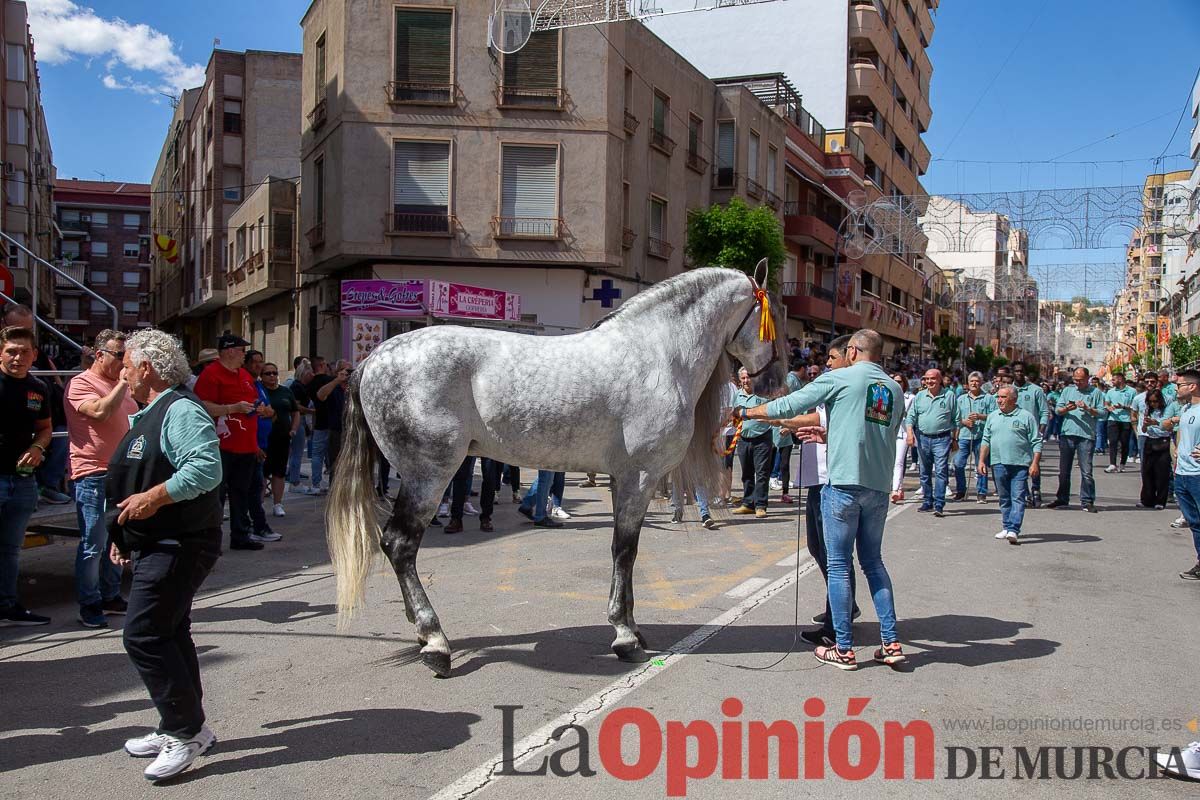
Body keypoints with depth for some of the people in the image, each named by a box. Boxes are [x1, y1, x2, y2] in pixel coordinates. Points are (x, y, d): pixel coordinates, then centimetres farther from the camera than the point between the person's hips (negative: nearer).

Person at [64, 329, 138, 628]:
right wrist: (123, 383, -18)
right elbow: (100, 412, -26)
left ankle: (111, 596, 25)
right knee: (93, 544, -3)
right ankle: (89, 604, 7)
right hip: (93, 474, -8)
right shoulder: (81, 384, -8)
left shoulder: (121, 386, 17)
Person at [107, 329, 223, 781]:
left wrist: (155, 497, -30)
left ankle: (187, 733, -2)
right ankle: (181, 729, 28)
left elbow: (208, 467, -29)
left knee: (143, 636, -11)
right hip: (157, 546, 11)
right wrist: (124, 535, 22)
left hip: (179, 547, -11)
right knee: (168, 634, 16)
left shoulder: (180, 410, -16)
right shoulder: (150, 414, 18)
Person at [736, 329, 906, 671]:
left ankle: (844, 649, 7)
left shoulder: (840, 378, -4)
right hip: (879, 487, 6)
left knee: (838, 566, 3)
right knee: (873, 562, 17)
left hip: (844, 483, -6)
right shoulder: (895, 390, 13)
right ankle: (891, 643, 16)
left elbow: (787, 406, -2)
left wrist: (745, 412, 12)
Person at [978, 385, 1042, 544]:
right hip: (999, 464, 5)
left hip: (1020, 464, -4)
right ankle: (1007, 527, 21)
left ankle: (1013, 530, -13)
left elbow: (1036, 442, -2)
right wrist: (982, 460, 9)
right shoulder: (992, 417, 12)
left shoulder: (1026, 417, -1)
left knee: (1018, 498, -8)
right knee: (1004, 498, 12)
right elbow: (985, 440, 15)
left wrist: (1035, 463, -10)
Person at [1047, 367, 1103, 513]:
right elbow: (1057, 410, 9)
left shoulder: (1096, 392, 5)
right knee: (1064, 470, 10)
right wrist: (1066, 409, -11)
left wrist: (1088, 409, -15)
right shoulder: (1068, 390, 13)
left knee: (1086, 471, -5)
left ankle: (1087, 501, 2)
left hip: (1086, 435, -3)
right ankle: (1062, 498, 21)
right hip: (1067, 434, 3)